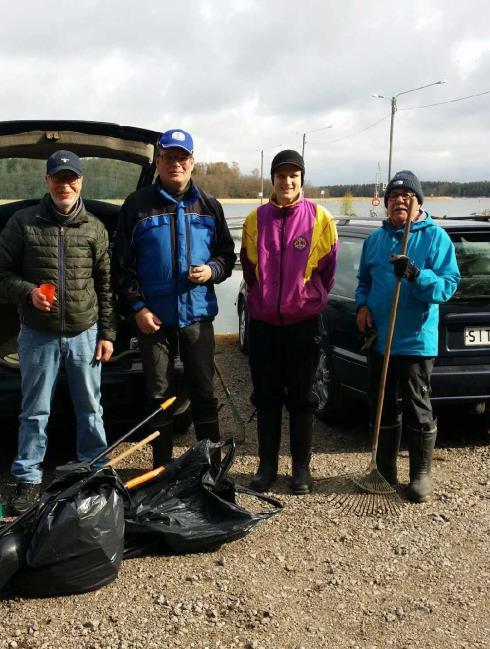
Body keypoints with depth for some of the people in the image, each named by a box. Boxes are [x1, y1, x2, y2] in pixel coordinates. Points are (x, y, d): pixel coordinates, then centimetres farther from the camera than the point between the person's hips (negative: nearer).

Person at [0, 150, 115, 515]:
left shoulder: (94, 228, 3)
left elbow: (106, 285, 5)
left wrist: (106, 333, 3)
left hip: (85, 334, 2)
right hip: (38, 335, -1)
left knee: (90, 408, 13)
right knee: (35, 412, 8)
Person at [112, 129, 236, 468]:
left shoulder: (209, 206, 7)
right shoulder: (138, 205, 1)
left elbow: (227, 253, 13)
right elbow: (122, 264, 0)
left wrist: (213, 271, -9)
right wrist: (137, 307, -8)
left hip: (198, 316, 1)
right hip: (153, 318, -1)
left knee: (204, 392, 8)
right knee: (159, 395, 9)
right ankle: (162, 466, 22)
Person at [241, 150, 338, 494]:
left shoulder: (320, 220, -5)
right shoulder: (255, 220, 2)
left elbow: (328, 270, 5)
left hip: (304, 323, -2)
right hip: (263, 323, 2)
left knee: (302, 399, 8)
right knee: (267, 398, 10)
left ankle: (302, 467, 21)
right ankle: (267, 465, 23)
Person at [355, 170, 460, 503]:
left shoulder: (435, 236, -5)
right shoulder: (375, 239, 11)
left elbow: (448, 285, -13)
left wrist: (415, 274, -30)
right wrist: (363, 304, 1)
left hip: (416, 341, -5)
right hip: (379, 340, 5)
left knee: (418, 410, 3)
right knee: (383, 409, 14)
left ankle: (421, 474, 19)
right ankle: (385, 470, 28)